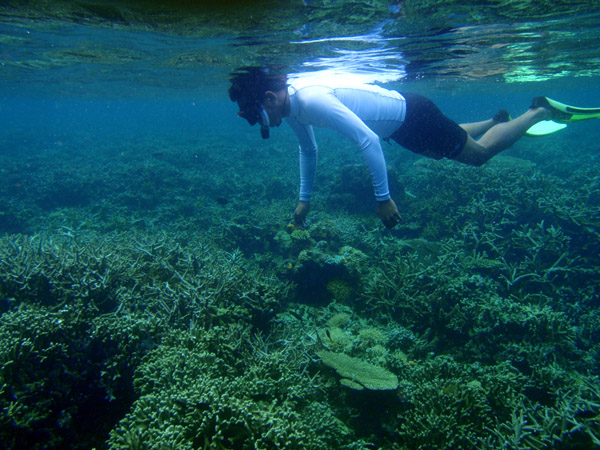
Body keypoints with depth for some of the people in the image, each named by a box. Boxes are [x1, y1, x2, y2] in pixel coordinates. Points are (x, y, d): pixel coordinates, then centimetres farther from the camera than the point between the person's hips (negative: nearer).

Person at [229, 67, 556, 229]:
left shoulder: (311, 100, -35)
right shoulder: (292, 107, -5)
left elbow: (368, 139, -40)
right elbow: (308, 149, 12)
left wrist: (383, 198, -37)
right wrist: (304, 199, 12)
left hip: (411, 114, -8)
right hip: (398, 124, 9)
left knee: (479, 153, 7)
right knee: (442, 152, 32)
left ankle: (538, 111, 26)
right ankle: (497, 120, 50)